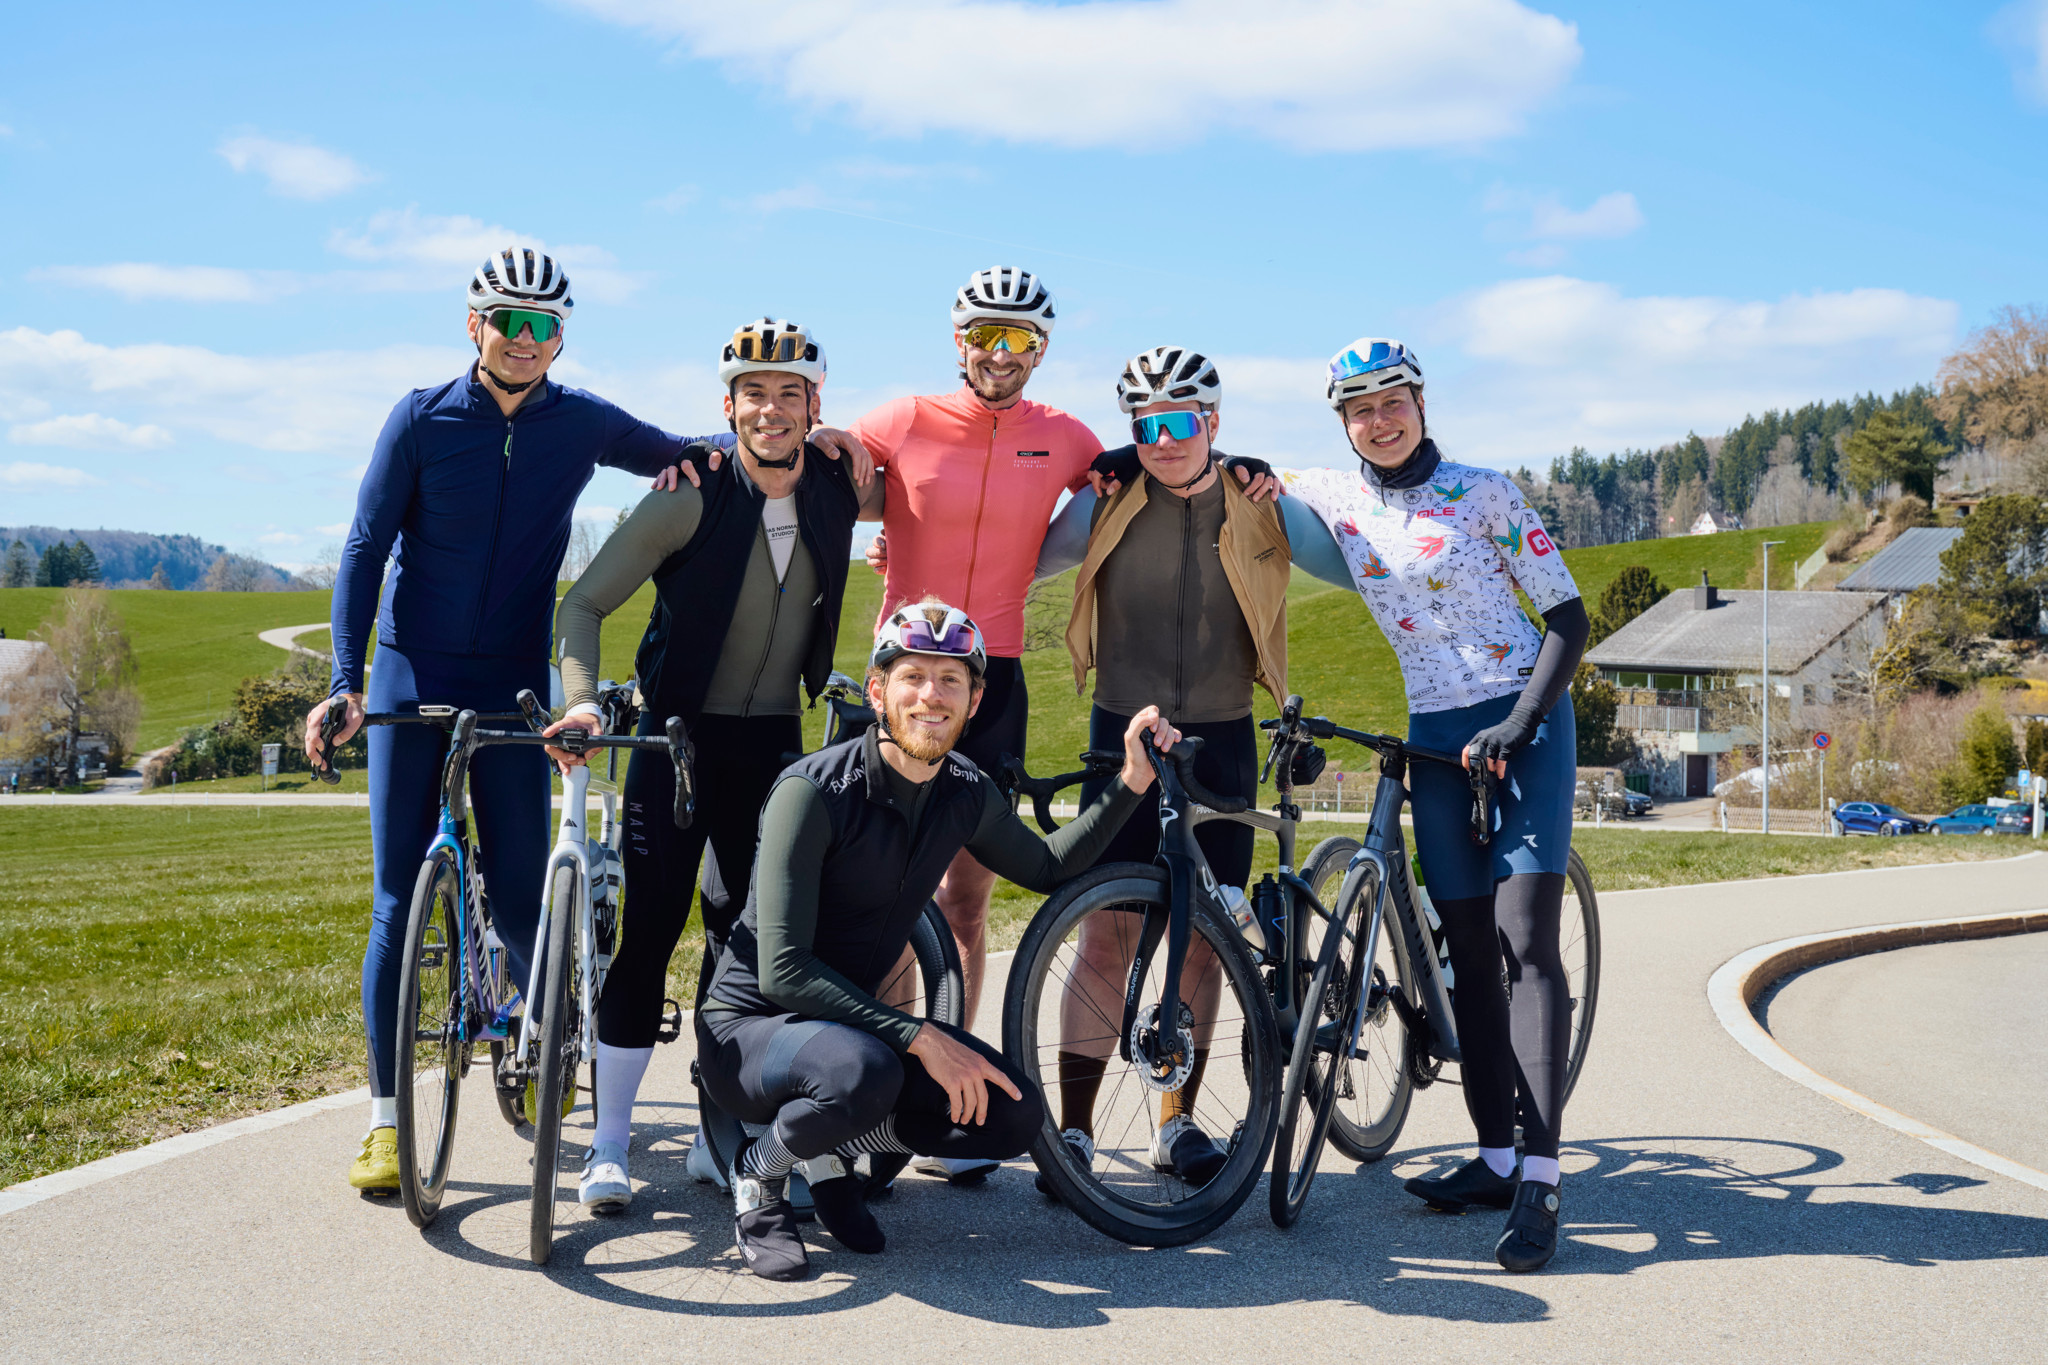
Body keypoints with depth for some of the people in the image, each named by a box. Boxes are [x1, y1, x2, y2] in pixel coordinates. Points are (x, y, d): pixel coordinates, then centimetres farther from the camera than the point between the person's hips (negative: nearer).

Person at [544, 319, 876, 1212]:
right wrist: (581, 700, -26)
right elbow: (586, 603, -11)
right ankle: (609, 1146, 2)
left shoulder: (839, 492, -1)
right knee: (647, 931, -7)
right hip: (680, 734, -4)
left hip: (773, 743, 4)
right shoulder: (691, 498, -13)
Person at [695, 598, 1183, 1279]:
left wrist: (1132, 781, 5)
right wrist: (920, 1037, -31)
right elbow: (784, 972, -27)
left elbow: (1045, 867, 18)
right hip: (749, 1026, -6)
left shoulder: (966, 794, -2)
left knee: (1013, 1115, -12)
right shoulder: (814, 791, -23)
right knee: (864, 1072, -38)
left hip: (854, 1018, 6)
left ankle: (838, 1147, 10)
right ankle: (759, 1171, -6)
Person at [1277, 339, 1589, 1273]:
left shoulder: (1483, 492, -3)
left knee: (1525, 941, -14)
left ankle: (1538, 1181, -20)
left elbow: (1567, 617, -3)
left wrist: (1518, 727, -16)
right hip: (1436, 738, 4)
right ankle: (1493, 1156, 11)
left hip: (1526, 723, -4)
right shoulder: (1331, 499, 7)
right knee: (1469, 951, 4)